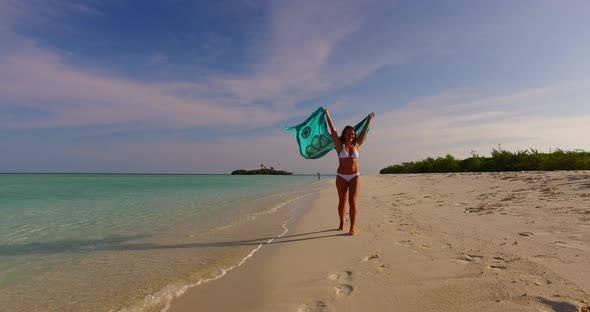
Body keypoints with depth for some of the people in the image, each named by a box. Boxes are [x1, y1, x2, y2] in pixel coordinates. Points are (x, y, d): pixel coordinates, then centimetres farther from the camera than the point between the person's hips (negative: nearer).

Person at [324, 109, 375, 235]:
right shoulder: (340, 145, -1)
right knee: (342, 201, 10)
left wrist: (370, 119, 19)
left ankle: (352, 227, -2)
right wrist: (327, 114, -1)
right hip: (341, 177, -1)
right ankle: (341, 223, 28)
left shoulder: (356, 145, 6)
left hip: (355, 177, 1)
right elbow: (333, 130, -2)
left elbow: (364, 131, 13)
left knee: (352, 202, -6)